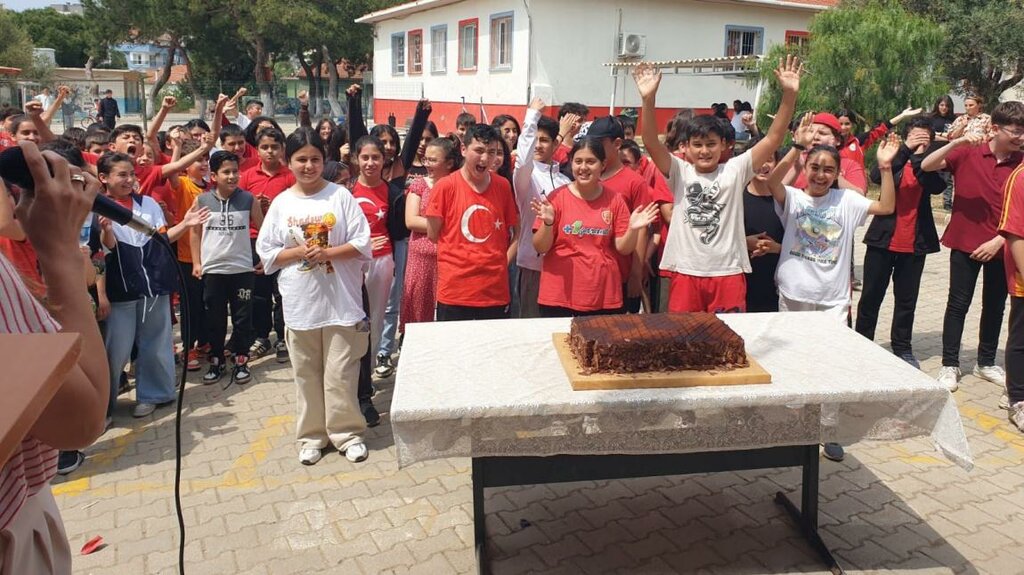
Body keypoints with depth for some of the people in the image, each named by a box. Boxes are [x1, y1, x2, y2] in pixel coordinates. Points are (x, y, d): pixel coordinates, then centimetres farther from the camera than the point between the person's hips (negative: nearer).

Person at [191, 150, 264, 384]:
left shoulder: (248, 199, -2)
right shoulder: (202, 201, 0)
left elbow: (262, 230, 7)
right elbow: (196, 233, 9)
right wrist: (196, 263, 5)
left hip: (242, 269, -1)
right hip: (212, 270, 1)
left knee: (242, 318, 6)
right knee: (215, 319, 10)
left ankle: (241, 361, 19)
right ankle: (216, 362, 23)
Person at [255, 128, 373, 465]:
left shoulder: (340, 195, -2)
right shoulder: (281, 203, 4)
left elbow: (362, 244, -6)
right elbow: (266, 253, 3)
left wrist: (327, 252, -17)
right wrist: (298, 252, -12)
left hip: (341, 301, -2)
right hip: (300, 304, 2)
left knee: (341, 373, 3)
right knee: (306, 374, 11)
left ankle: (347, 432, 19)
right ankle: (312, 435, 24)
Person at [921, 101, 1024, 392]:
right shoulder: (968, 153, -7)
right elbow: (926, 166, -17)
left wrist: (998, 241, -13)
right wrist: (957, 142, -27)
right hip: (965, 242, -3)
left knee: (995, 305, 13)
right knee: (958, 305, 3)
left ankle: (986, 363, 28)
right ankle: (950, 365, 11)